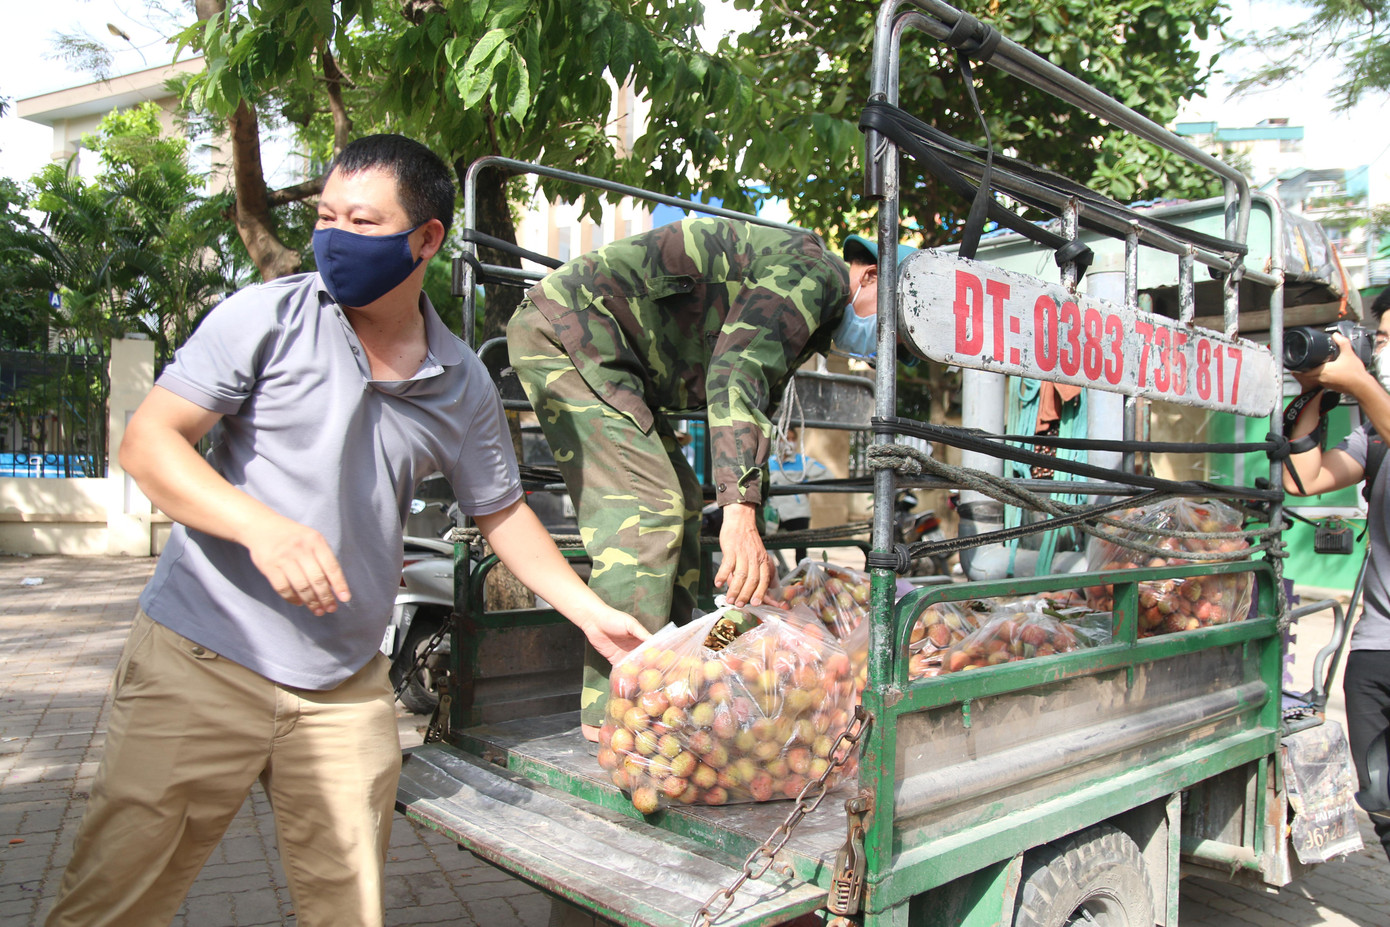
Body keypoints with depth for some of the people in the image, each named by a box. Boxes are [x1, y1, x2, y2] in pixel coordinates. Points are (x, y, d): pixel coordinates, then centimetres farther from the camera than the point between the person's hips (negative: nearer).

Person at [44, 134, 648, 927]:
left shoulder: (464, 385, 4)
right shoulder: (270, 315, -5)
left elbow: (502, 511, 15)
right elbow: (149, 442, -7)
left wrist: (593, 614, 10)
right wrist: (262, 527, -24)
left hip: (348, 691, 3)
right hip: (203, 660, -2)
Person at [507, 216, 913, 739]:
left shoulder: (801, 321, 21)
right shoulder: (816, 272, -12)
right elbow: (737, 373, -28)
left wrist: (751, 559, 18)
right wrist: (741, 510, -38)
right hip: (566, 326, -11)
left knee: (677, 502, 8)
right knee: (646, 505, -17)